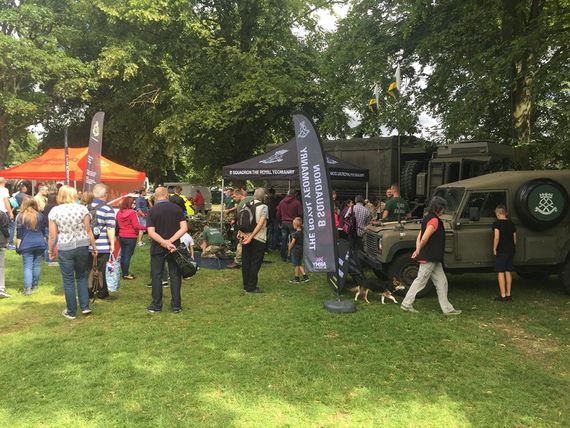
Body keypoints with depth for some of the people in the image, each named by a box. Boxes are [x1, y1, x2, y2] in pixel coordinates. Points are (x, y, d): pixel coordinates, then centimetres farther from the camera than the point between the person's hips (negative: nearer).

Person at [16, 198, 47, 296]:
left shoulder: (20, 217, -3)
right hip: (39, 244, 3)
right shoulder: (40, 216, 5)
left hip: (26, 246, -2)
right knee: (36, 265, 12)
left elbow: (19, 234, -3)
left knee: (27, 267, -2)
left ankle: (27, 288, -9)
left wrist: (18, 246, 2)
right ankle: (35, 284, 23)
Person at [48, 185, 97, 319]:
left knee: (68, 280, 9)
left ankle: (71, 312, 17)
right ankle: (85, 307, 15)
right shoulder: (82, 208, -4)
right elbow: (88, 231, -2)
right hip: (82, 246, 1)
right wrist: (94, 247, 7)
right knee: (81, 277, 18)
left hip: (64, 248, -1)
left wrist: (50, 250, 10)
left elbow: (52, 235, -2)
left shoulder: (54, 211, -3)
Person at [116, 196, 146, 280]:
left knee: (123, 255, 13)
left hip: (121, 237, 7)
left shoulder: (119, 213, 6)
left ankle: (124, 272, 23)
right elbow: (136, 226, -18)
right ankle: (126, 274, 2)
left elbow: (118, 224, 15)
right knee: (128, 256, -2)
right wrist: (146, 227, -9)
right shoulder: (132, 213, -16)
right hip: (131, 237, -7)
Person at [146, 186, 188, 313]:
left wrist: (165, 243, -17)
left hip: (157, 248, -1)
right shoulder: (177, 208, -1)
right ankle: (176, 306, 10)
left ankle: (156, 305, 13)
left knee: (156, 275, 9)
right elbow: (184, 228, -9)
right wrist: (170, 241, -13)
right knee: (175, 275, 8)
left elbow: (151, 232, -15)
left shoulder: (152, 211, -6)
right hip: (174, 247, 1)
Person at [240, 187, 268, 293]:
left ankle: (246, 285, 21)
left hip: (246, 236, 5)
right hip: (258, 239, -5)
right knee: (255, 263, 2)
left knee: (246, 262, 12)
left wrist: (240, 232, -3)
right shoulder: (263, 207, -11)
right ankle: (251, 287, 5)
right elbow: (260, 224, -19)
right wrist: (251, 237, -19)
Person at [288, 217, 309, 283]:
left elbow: (292, 243, -14)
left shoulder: (295, 234, -18)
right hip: (301, 250, 8)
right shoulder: (302, 232, 5)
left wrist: (289, 250, -3)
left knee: (296, 265, 2)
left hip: (295, 250, -8)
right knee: (299, 264, 16)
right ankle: (305, 275, 11)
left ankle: (297, 278, 11)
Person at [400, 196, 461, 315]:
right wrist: (419, 251, -10)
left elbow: (419, 236, 13)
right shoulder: (434, 221, -18)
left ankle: (447, 308, 17)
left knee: (441, 282, 11)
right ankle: (406, 304, 12)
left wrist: (418, 250, 4)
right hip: (429, 257, -10)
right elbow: (424, 238, -26)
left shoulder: (427, 218, 12)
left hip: (434, 258, 10)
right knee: (420, 281, 2)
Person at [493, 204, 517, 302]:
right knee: (508, 272, 11)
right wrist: (512, 248, 20)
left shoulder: (497, 223, -11)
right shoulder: (511, 224, 9)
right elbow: (514, 239, 12)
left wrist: (494, 249, -11)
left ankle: (503, 295, -3)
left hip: (501, 251, -6)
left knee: (501, 272, -2)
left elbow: (497, 237, -19)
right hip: (511, 251, 6)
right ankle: (508, 294, 15)